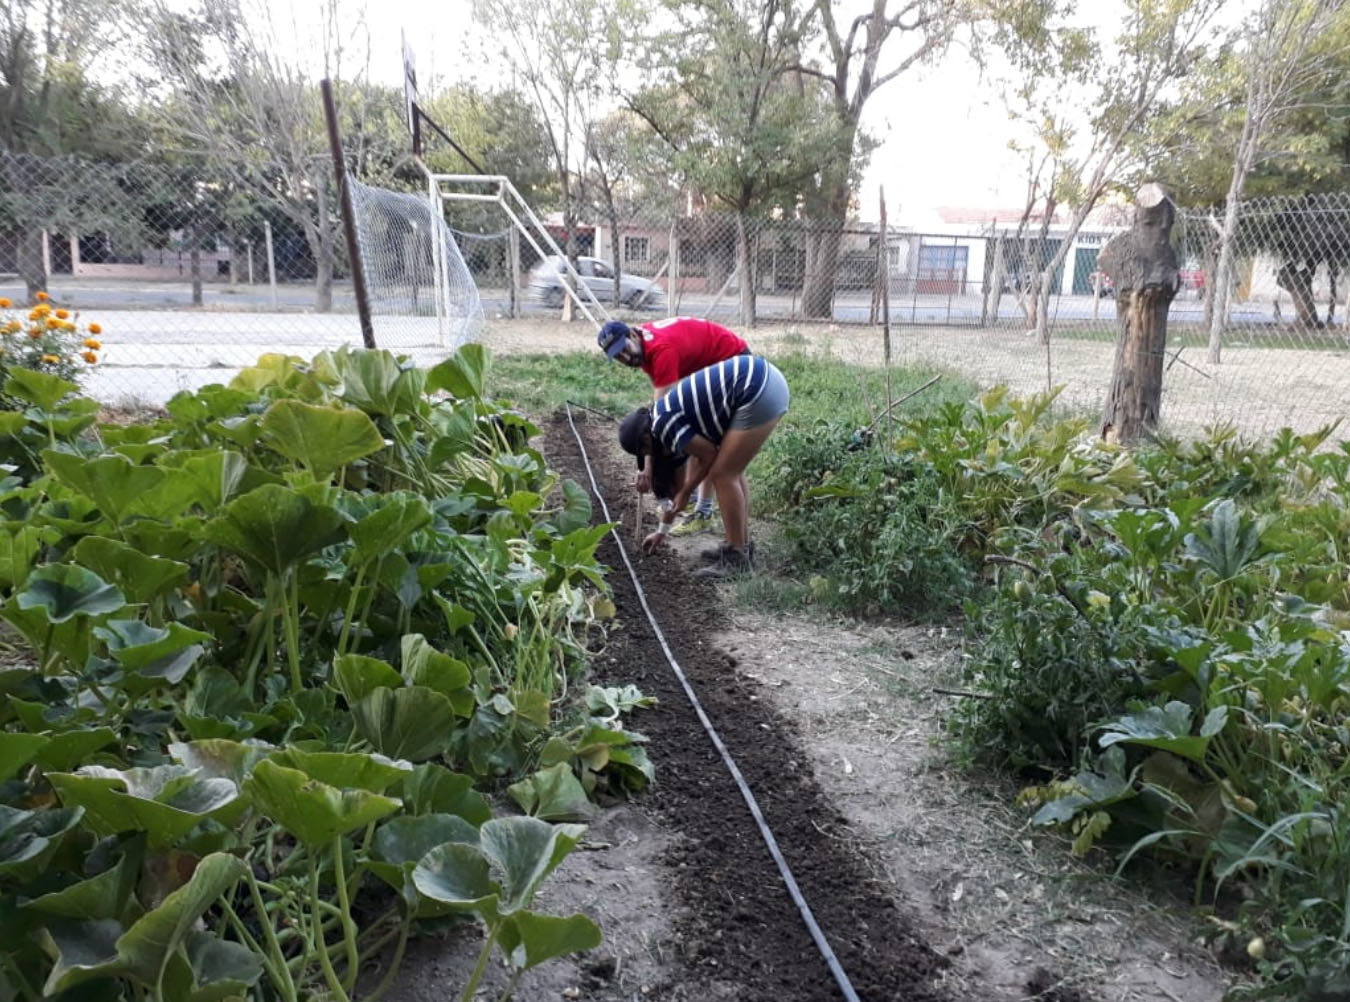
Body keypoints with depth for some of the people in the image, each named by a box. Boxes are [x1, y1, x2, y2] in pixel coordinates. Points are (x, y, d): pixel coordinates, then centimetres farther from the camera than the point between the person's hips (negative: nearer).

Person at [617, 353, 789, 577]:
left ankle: (738, 558, 5)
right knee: (730, 471, 19)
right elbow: (679, 481, 30)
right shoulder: (674, 418, 22)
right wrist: (663, 530, 38)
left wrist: (686, 493, 12)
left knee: (722, 475, -2)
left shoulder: (663, 424, -6)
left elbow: (709, 454, -4)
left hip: (759, 393, -10)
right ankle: (742, 545, 28)